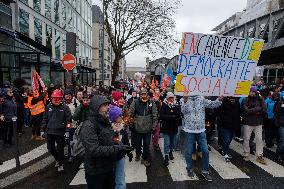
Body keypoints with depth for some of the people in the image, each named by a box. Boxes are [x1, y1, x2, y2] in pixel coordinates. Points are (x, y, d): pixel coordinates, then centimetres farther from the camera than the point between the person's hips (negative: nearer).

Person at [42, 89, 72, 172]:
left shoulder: (65, 107, -9)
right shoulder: (48, 107, 2)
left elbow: (69, 118, -9)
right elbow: (45, 118, 10)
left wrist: (68, 124, -20)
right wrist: (44, 128, 9)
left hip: (60, 132, -4)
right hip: (50, 131, 4)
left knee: (60, 149, 7)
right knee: (50, 148, 15)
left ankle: (60, 164, 28)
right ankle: (57, 159, 43)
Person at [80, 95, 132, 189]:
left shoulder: (105, 122, 6)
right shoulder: (88, 125, -21)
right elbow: (93, 150, -28)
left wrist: (120, 146, -4)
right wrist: (116, 149, -27)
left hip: (109, 168, 8)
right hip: (95, 172, -7)